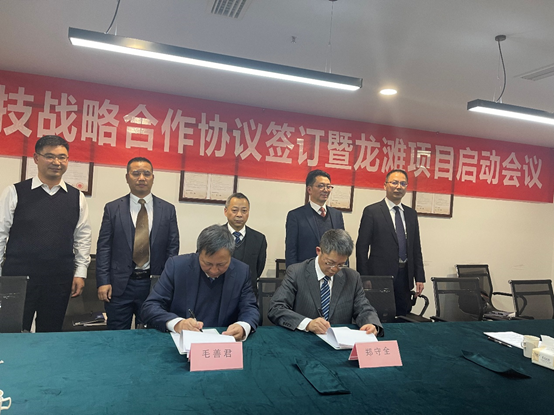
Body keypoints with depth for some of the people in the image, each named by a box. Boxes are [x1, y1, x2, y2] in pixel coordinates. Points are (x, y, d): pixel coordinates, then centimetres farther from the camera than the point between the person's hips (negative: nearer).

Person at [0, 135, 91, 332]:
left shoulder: (77, 197, 5)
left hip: (59, 281, 2)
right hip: (17, 278, -1)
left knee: (50, 337, 11)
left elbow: (83, 238, 7)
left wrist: (80, 272, 4)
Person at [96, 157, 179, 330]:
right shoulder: (112, 208, 3)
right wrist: (103, 282, -6)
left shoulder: (167, 210, 3)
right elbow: (103, 247, 1)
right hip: (119, 284, 0)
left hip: (154, 284, 1)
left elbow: (172, 248, 3)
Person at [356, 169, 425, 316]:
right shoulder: (372, 211, -4)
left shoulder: (411, 214, 13)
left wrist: (419, 278, 9)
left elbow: (416, 248, 15)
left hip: (405, 276, 5)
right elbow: (361, 247, -5)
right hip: (380, 276, -5)